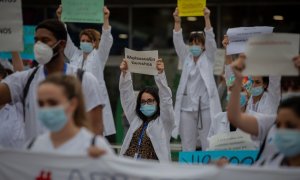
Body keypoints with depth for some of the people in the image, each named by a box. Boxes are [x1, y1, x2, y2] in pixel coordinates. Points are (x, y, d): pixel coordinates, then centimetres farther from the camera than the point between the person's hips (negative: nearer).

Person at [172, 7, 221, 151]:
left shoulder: (208, 58, 7)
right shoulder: (186, 58, 13)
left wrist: (207, 19, -21)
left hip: (205, 106, -3)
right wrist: (177, 22, -16)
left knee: (209, 145, -2)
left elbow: (210, 40, -7)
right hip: (187, 107, 3)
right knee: (187, 147, 5)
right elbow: (178, 42, -1)